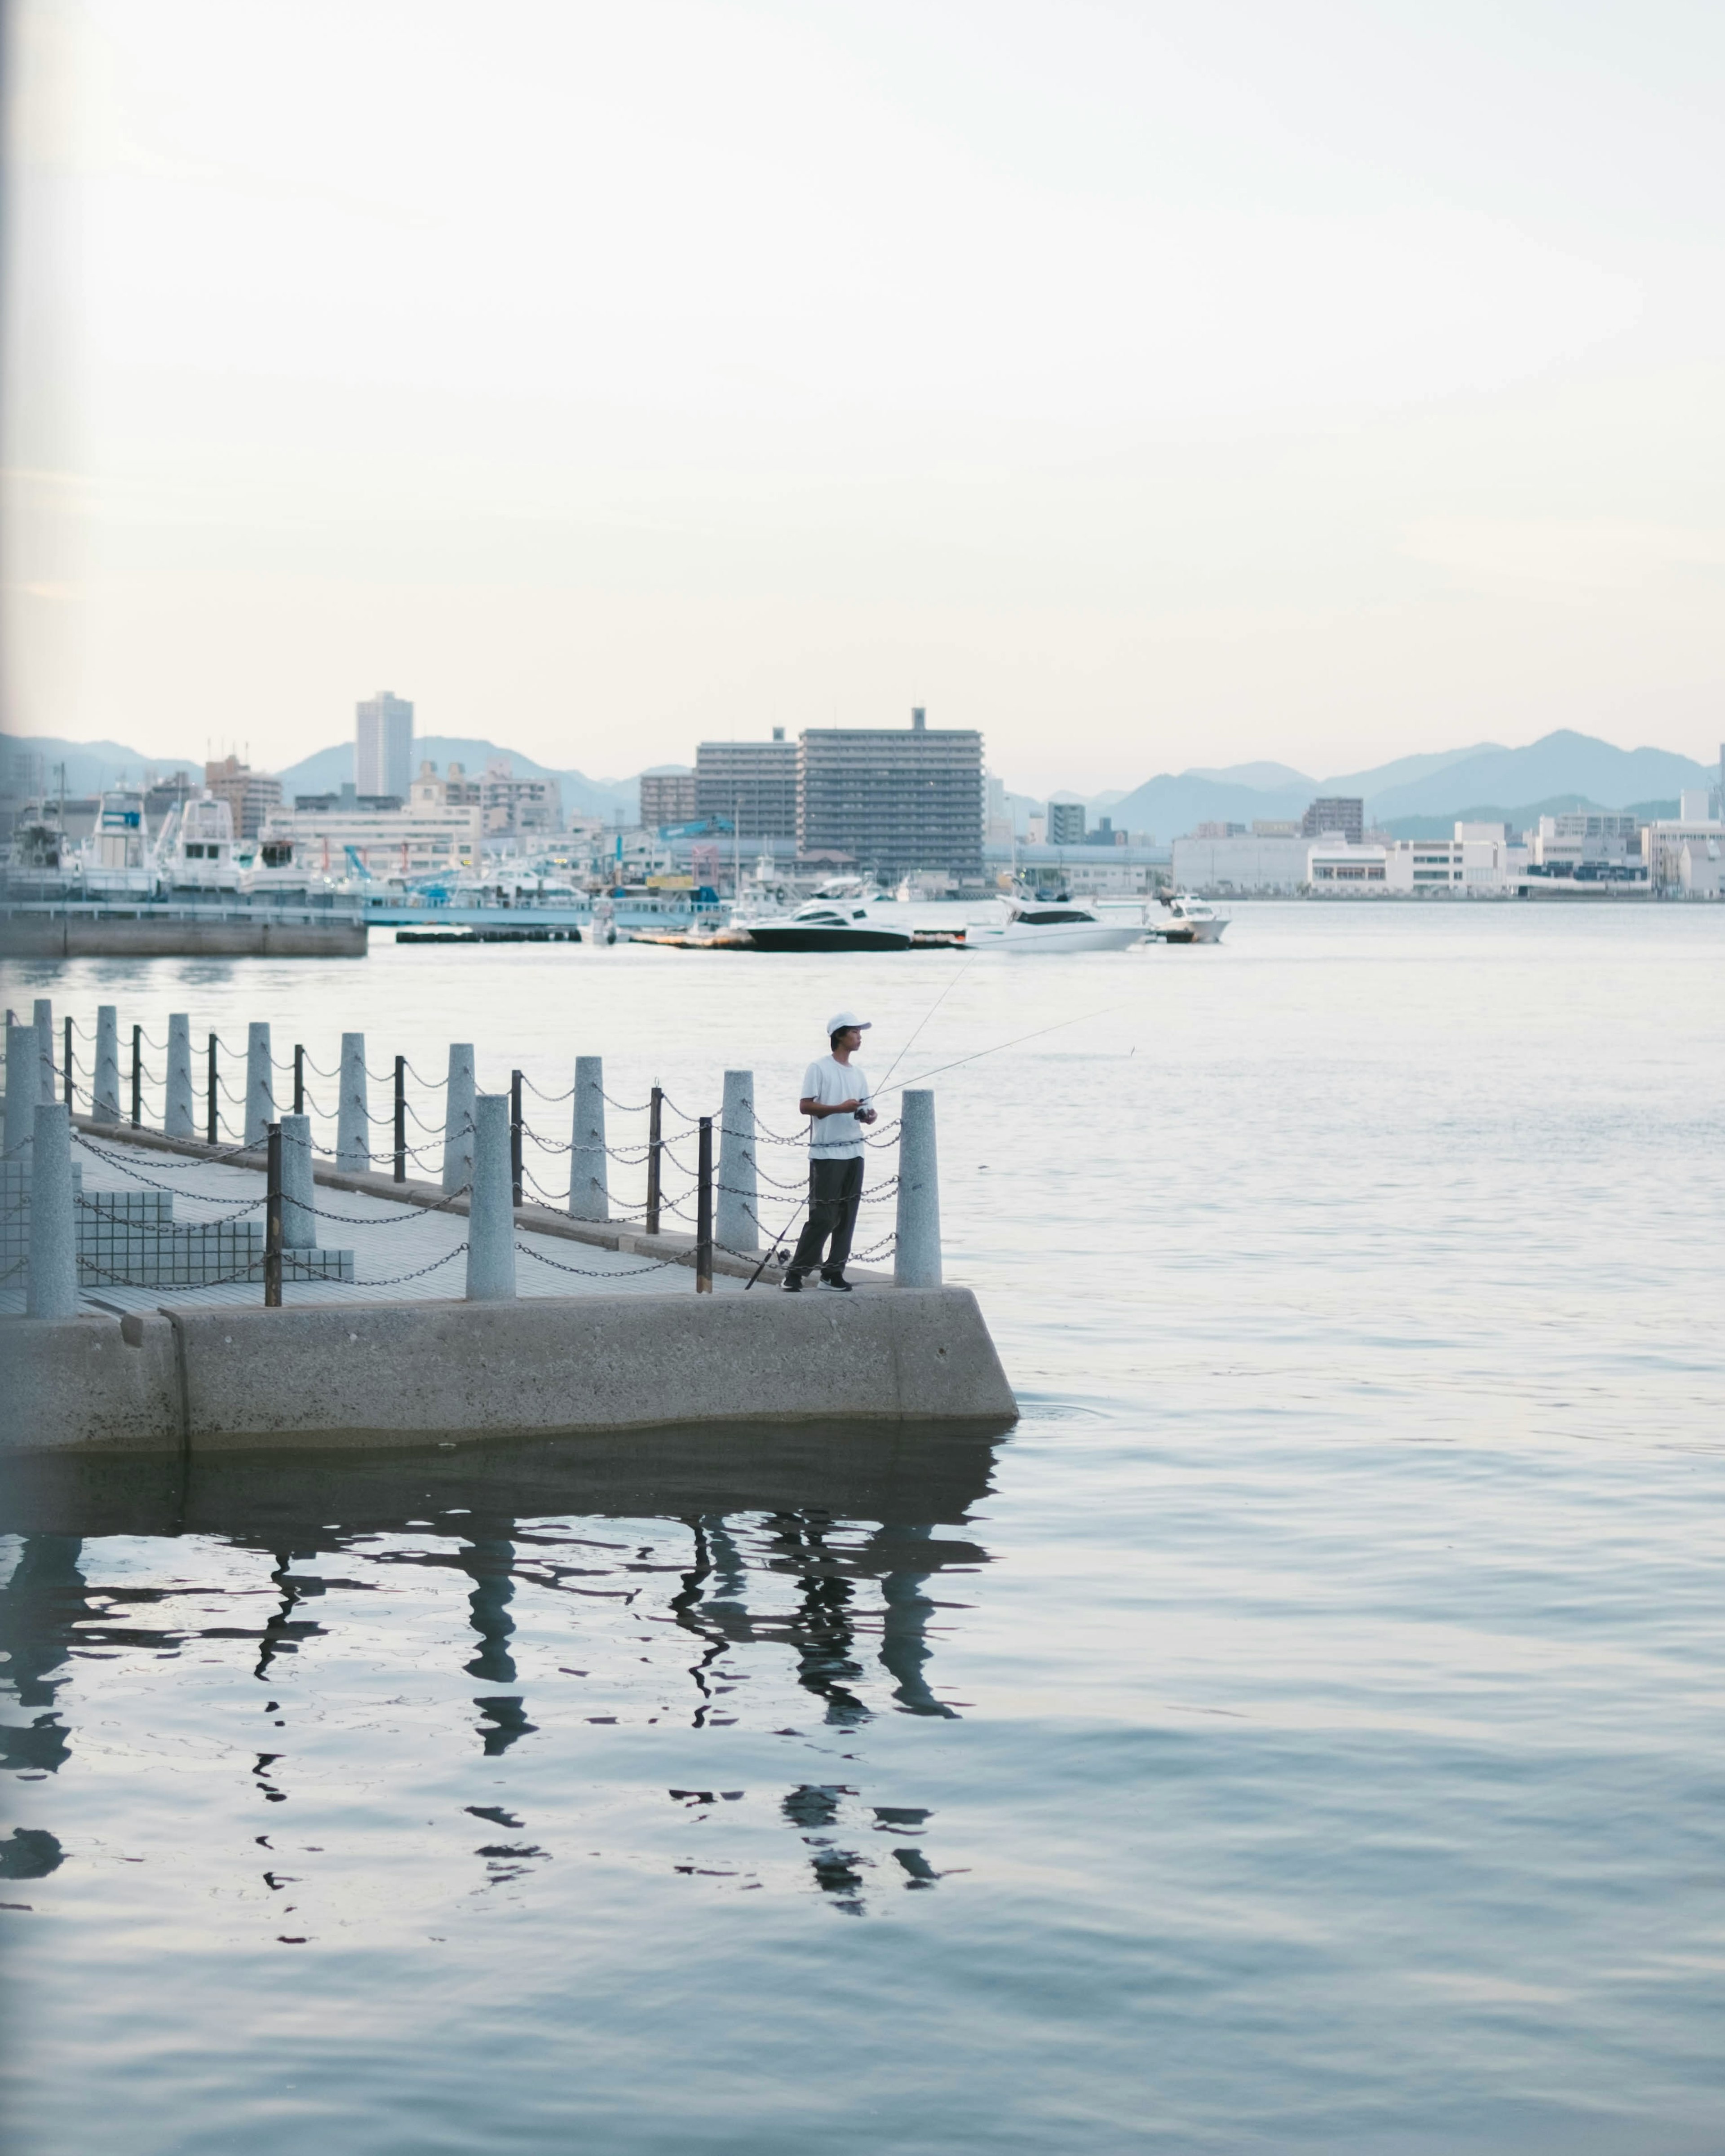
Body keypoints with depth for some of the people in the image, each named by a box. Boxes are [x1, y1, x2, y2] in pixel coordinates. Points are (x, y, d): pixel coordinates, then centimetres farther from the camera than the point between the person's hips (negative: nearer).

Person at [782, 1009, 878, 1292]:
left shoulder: (857, 1074, 17)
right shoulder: (819, 1069, -4)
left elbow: (866, 1111, 17)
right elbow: (805, 1106, -10)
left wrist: (868, 1115, -7)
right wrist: (840, 1108, -18)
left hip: (854, 1152, 7)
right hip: (826, 1153, -7)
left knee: (847, 1216, 5)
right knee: (823, 1217, -10)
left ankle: (833, 1272, 11)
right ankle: (795, 1273, -4)